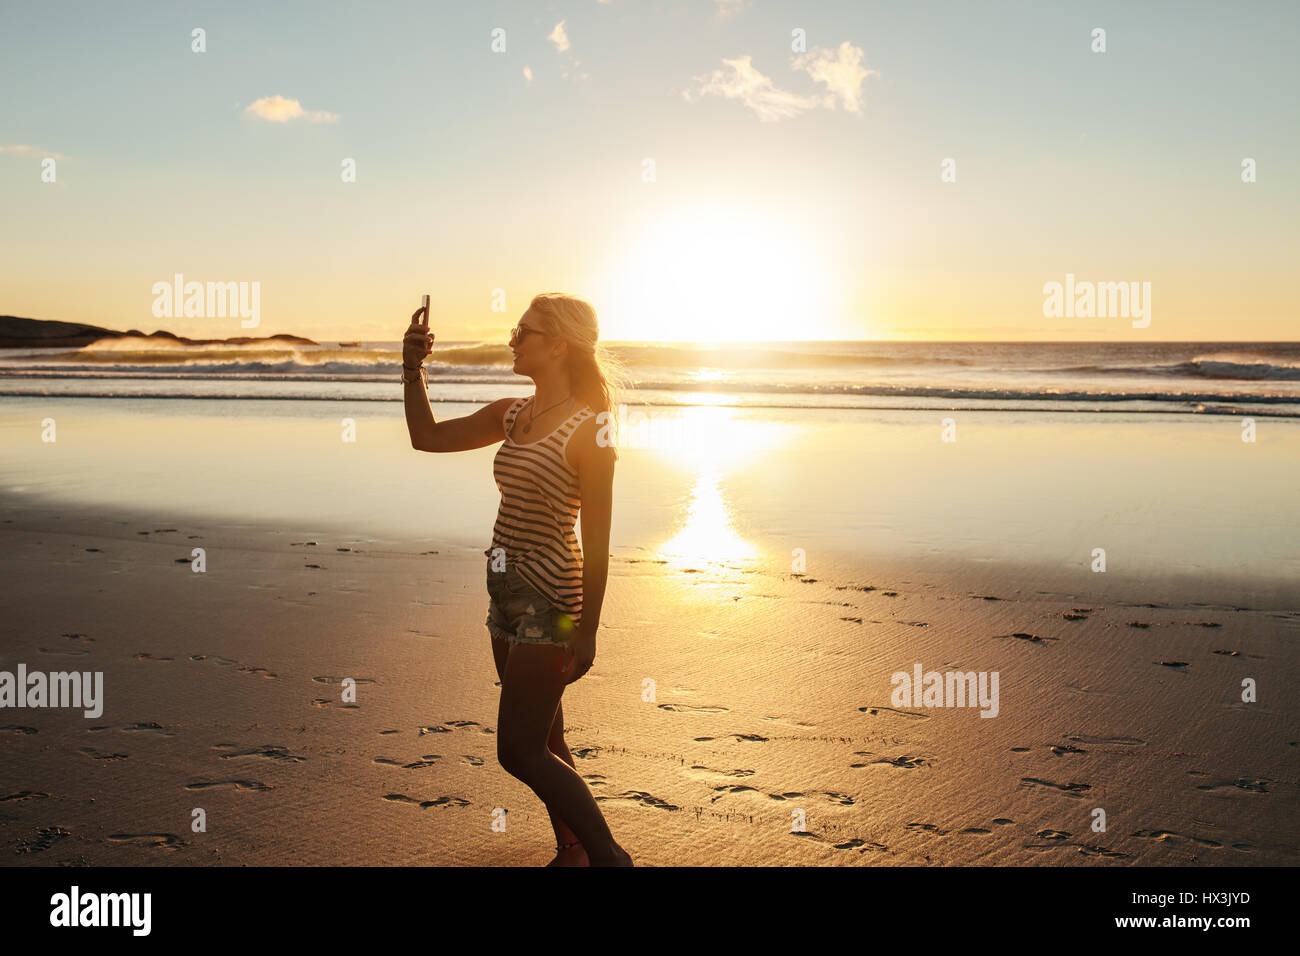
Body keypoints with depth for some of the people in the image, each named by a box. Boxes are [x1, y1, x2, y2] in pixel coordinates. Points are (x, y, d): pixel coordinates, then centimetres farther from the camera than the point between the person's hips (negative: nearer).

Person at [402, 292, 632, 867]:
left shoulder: (588, 430, -15)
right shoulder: (511, 415, 6)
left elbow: (596, 538, -16)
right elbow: (427, 438, 15)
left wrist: (587, 630, -17)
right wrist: (413, 369, 3)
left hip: (551, 600, -8)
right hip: (506, 592, 8)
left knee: (519, 752, -5)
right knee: (543, 743, 17)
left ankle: (608, 856, 8)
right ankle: (572, 853, 32)